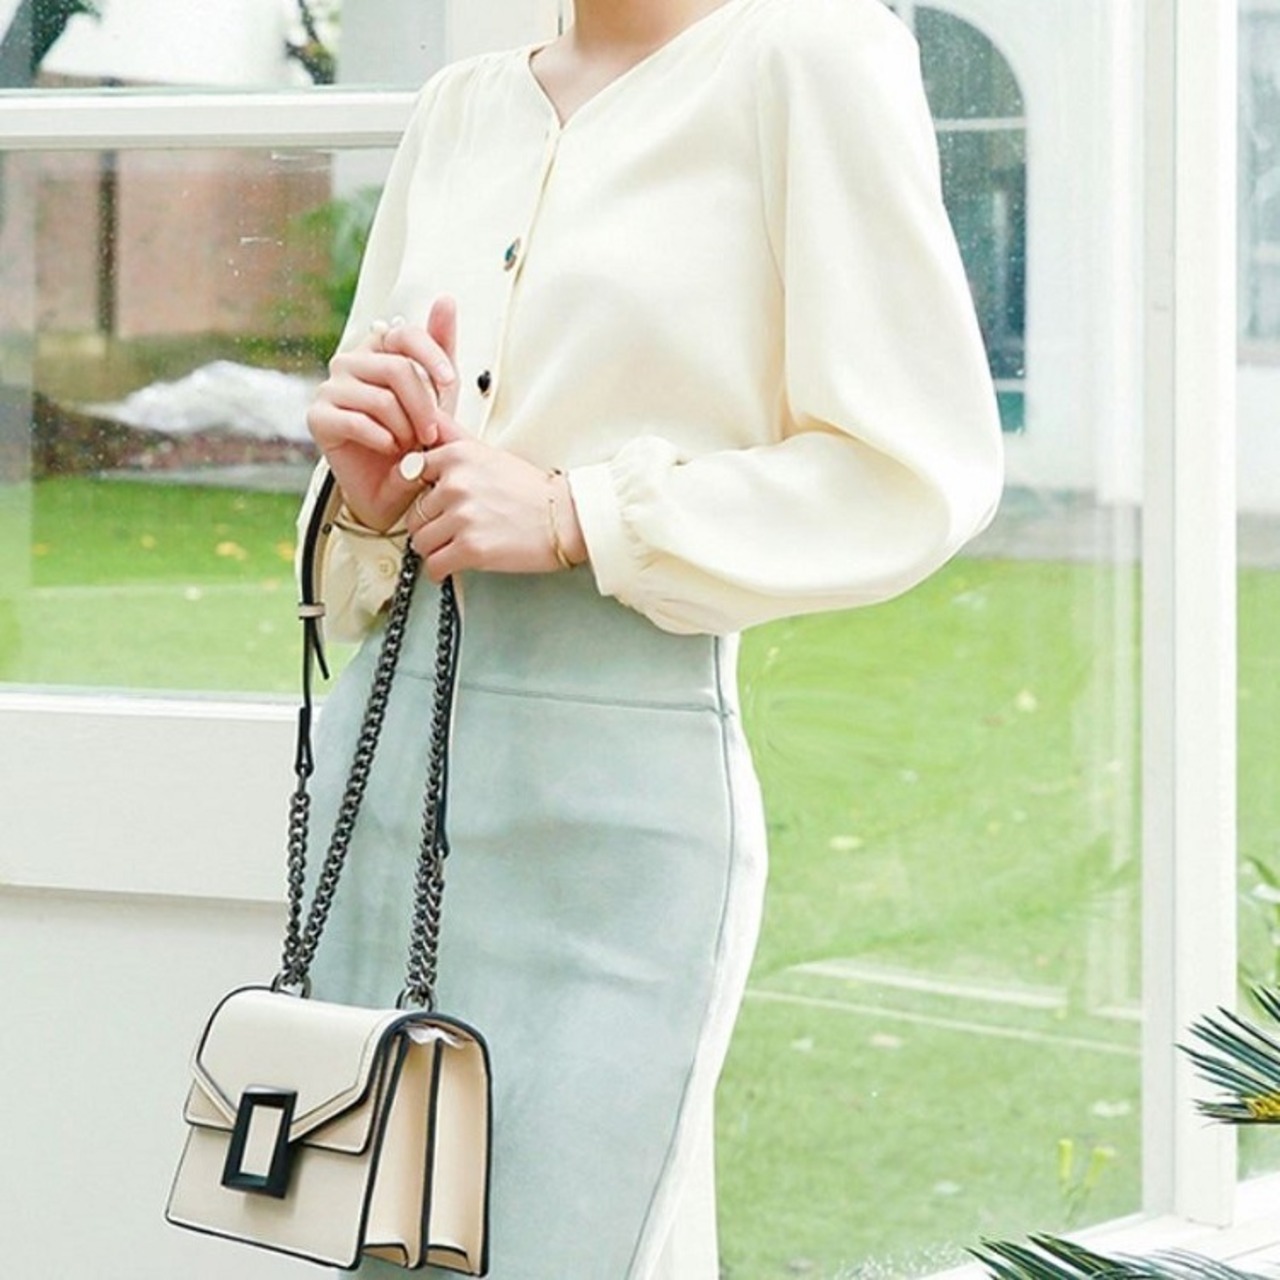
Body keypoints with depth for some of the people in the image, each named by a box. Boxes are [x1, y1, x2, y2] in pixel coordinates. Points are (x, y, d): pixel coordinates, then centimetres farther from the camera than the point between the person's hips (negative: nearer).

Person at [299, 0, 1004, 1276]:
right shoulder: (458, 106, 14)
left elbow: (919, 469, -8)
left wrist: (580, 516, -15)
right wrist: (373, 490, -3)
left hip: (611, 777, -6)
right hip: (384, 762, 6)